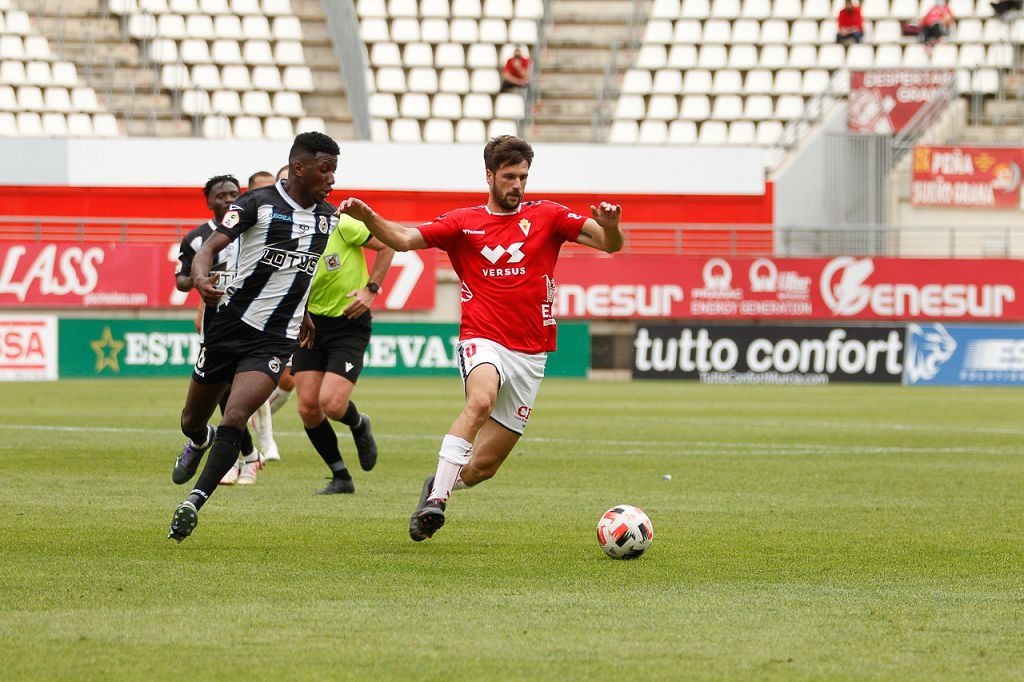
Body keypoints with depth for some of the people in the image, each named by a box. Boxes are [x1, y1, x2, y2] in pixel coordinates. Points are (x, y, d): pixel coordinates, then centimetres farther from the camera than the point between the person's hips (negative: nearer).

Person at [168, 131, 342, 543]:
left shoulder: (329, 217, 6)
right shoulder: (258, 203, -9)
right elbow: (209, 248, -19)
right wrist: (202, 279, -40)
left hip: (275, 340, 1)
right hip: (230, 323, -1)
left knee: (234, 419, -21)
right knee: (192, 421, 15)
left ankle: (193, 504, -18)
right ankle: (200, 443, 52)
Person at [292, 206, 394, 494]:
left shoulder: (342, 225, -16)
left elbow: (387, 245, -4)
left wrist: (371, 289, -11)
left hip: (349, 324, -4)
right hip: (311, 322, 5)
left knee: (331, 404, -18)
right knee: (308, 408, -5)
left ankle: (359, 425, 20)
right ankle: (341, 478, 14)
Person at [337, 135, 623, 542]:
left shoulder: (546, 217, 7)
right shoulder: (463, 223, 6)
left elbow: (609, 245, 0)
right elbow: (404, 239, -2)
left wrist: (610, 227, -24)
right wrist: (366, 216, -21)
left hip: (530, 354, 2)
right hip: (482, 341, -2)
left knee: (484, 466, 2)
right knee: (481, 401, -37)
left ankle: (442, 483, 35)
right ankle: (436, 500, -37)